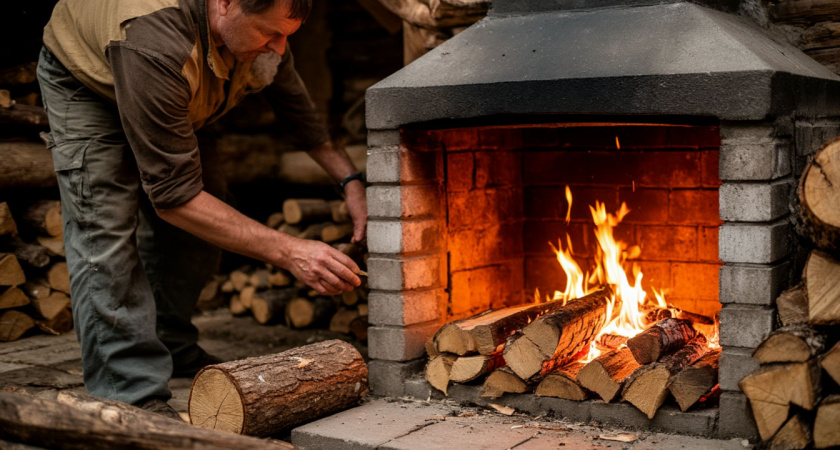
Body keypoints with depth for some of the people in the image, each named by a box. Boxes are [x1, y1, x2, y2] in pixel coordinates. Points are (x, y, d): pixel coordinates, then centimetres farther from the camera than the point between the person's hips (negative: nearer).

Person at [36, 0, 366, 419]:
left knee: (201, 223, 3)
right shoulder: (154, 48, -48)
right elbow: (173, 195, -44)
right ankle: (132, 394, -21)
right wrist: (288, 252, -49)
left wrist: (349, 179, -18)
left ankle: (172, 347, 23)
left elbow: (292, 100, -4)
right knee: (105, 230, -22)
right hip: (85, 83, -6)